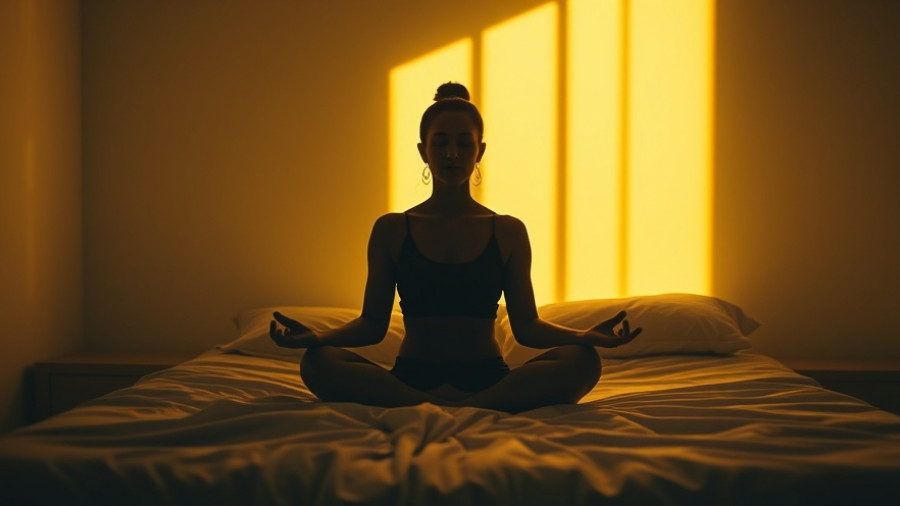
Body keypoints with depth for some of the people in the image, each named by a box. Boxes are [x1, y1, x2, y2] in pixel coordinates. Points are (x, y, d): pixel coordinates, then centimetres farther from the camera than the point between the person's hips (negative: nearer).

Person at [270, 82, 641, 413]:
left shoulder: (509, 232, 10)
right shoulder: (391, 230, 9)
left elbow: (526, 326, 6)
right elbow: (372, 324, 5)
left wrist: (585, 335, -13)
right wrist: (316, 336, -15)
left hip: (488, 379, 1)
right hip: (410, 377, 0)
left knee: (582, 361, -27)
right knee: (318, 363, -29)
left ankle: (423, 412, -31)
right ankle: (486, 413, -32)